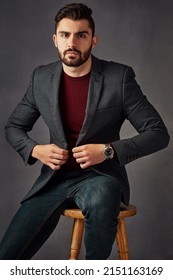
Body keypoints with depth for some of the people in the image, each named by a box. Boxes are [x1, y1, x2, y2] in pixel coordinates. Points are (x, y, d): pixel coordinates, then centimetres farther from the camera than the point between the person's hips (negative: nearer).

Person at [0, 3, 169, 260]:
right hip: (55, 177, 3)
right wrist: (35, 150, -8)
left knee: (99, 203, -38)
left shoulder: (120, 77, -8)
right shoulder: (41, 78, 3)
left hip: (100, 175, -2)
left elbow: (158, 133, -7)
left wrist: (108, 151, -20)